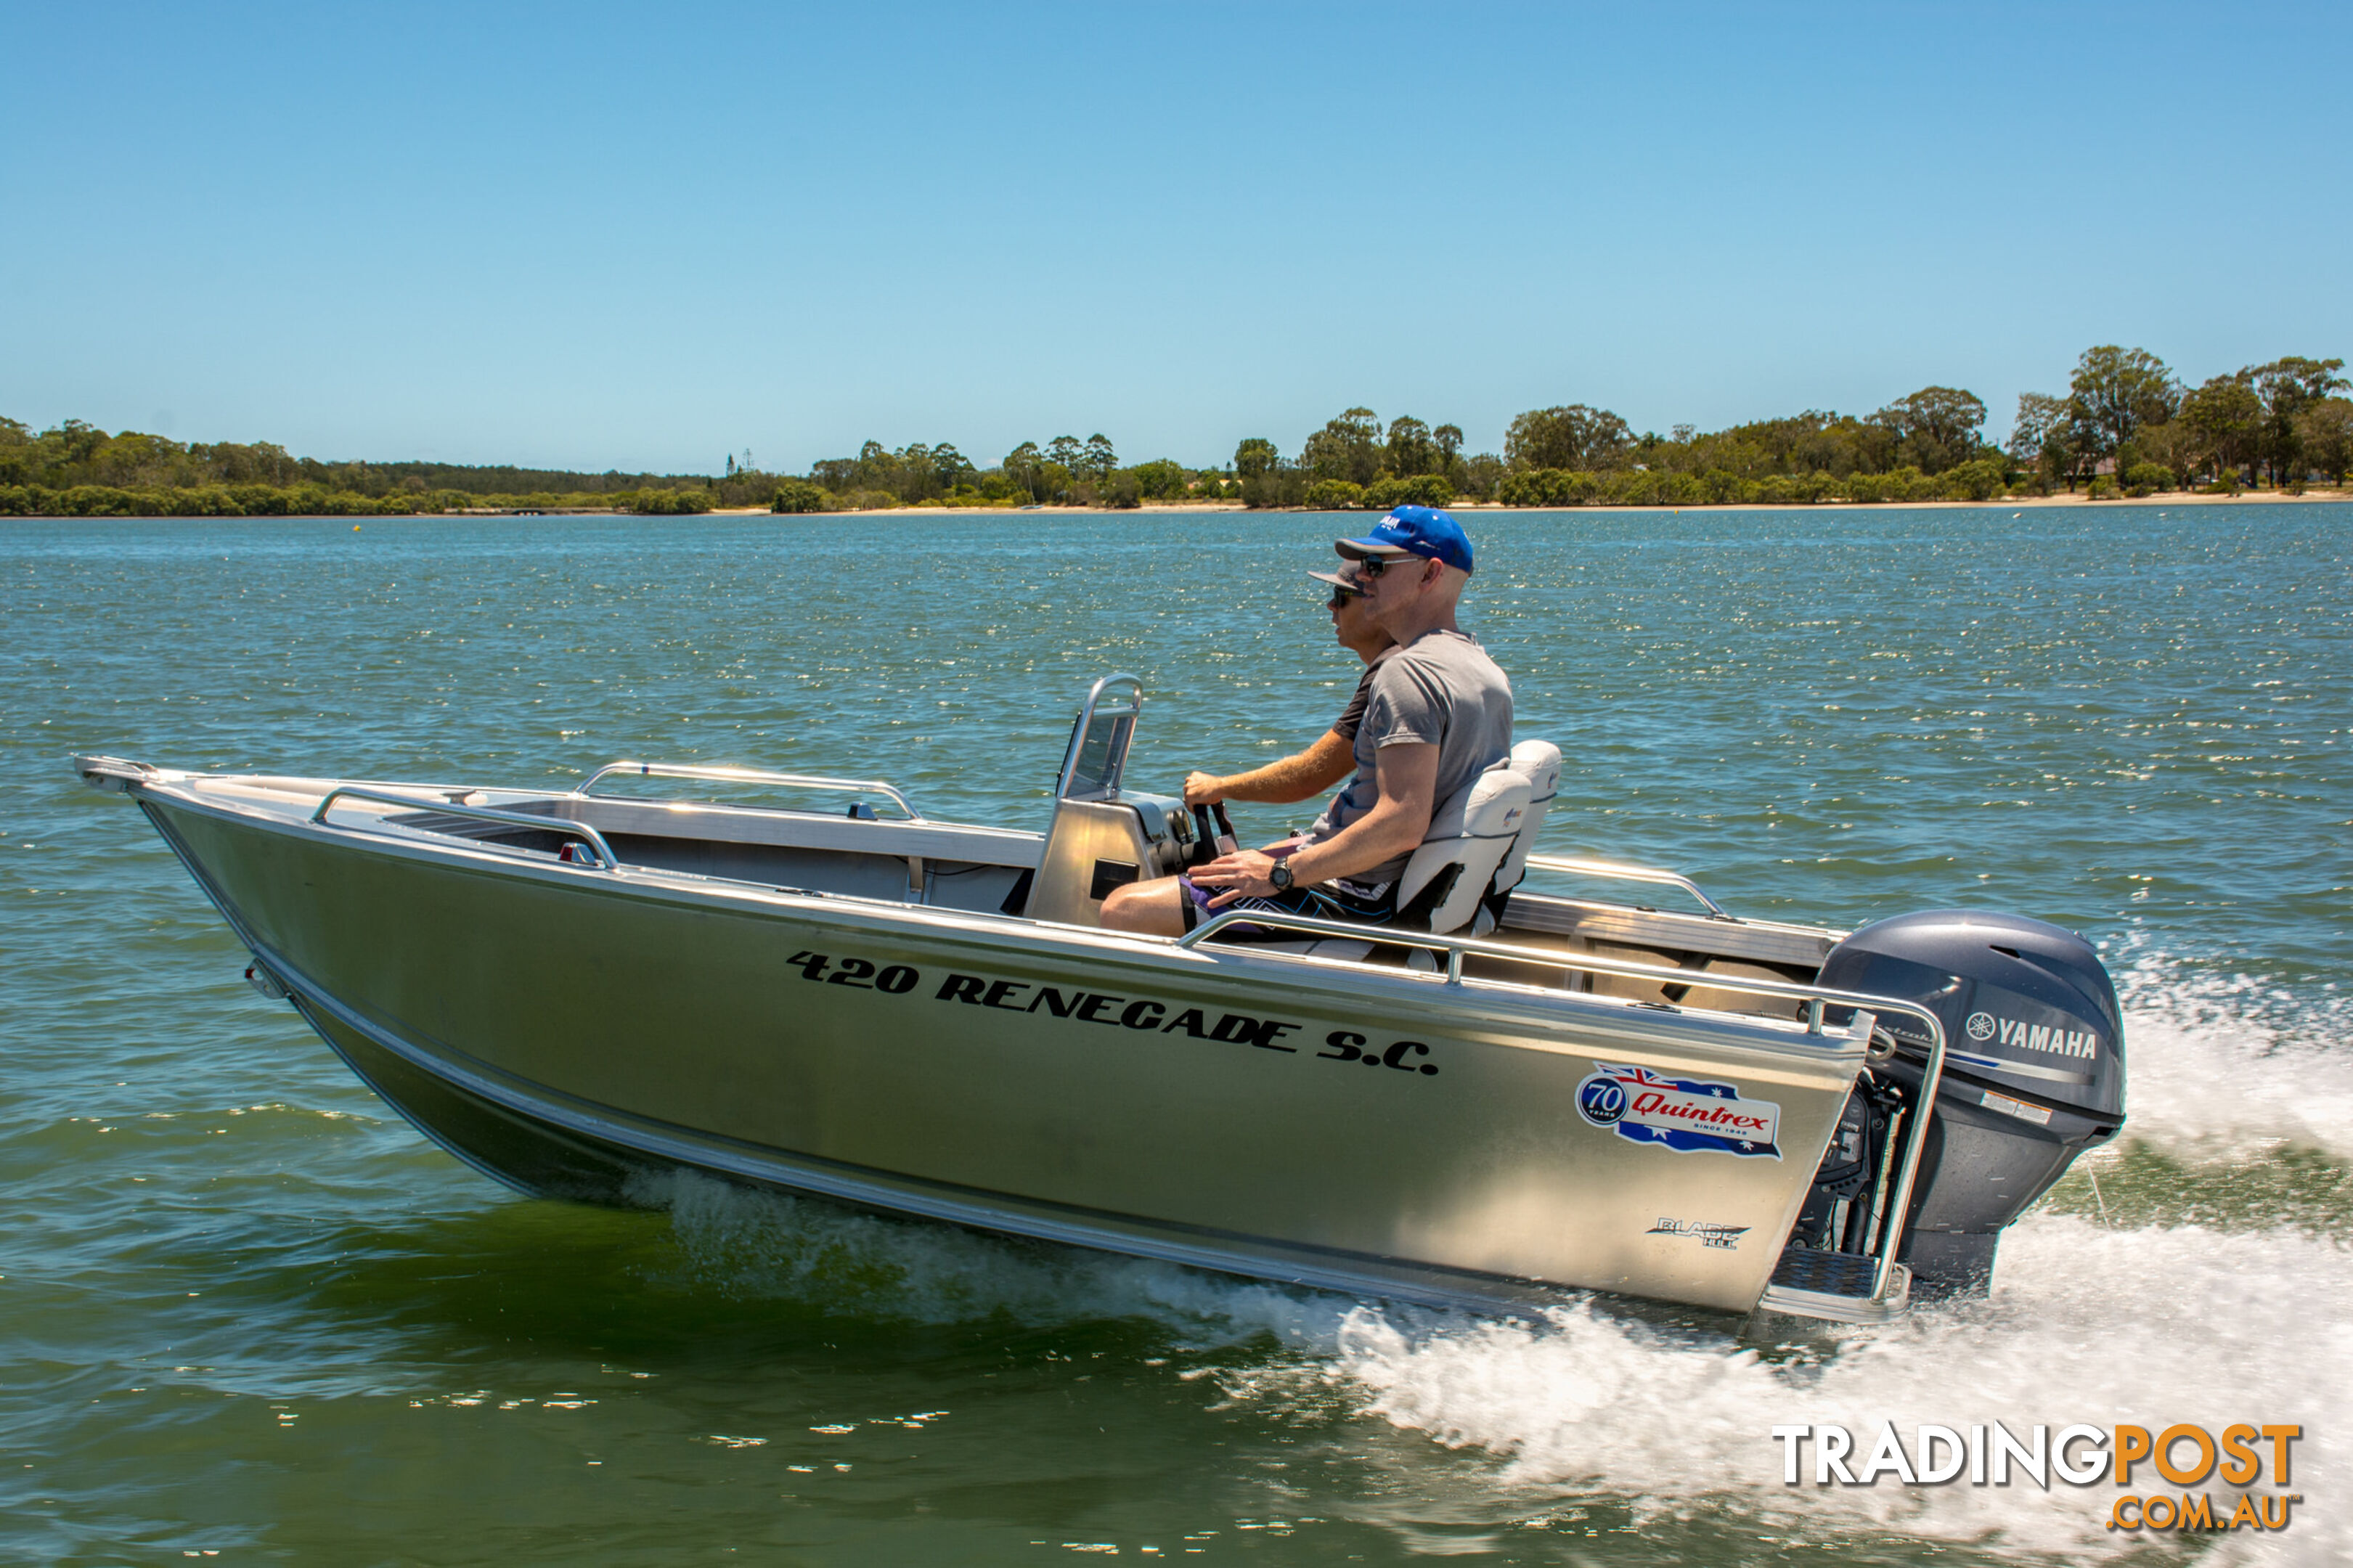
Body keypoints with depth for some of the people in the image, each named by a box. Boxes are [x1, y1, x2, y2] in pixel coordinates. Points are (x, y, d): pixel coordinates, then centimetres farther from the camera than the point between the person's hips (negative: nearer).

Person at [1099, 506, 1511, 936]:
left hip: (1346, 897, -11)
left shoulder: (1409, 671, -22)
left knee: (1122, 909, -11)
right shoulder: (1488, 672, 9)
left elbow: (1402, 825, -31)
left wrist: (1281, 874, -24)